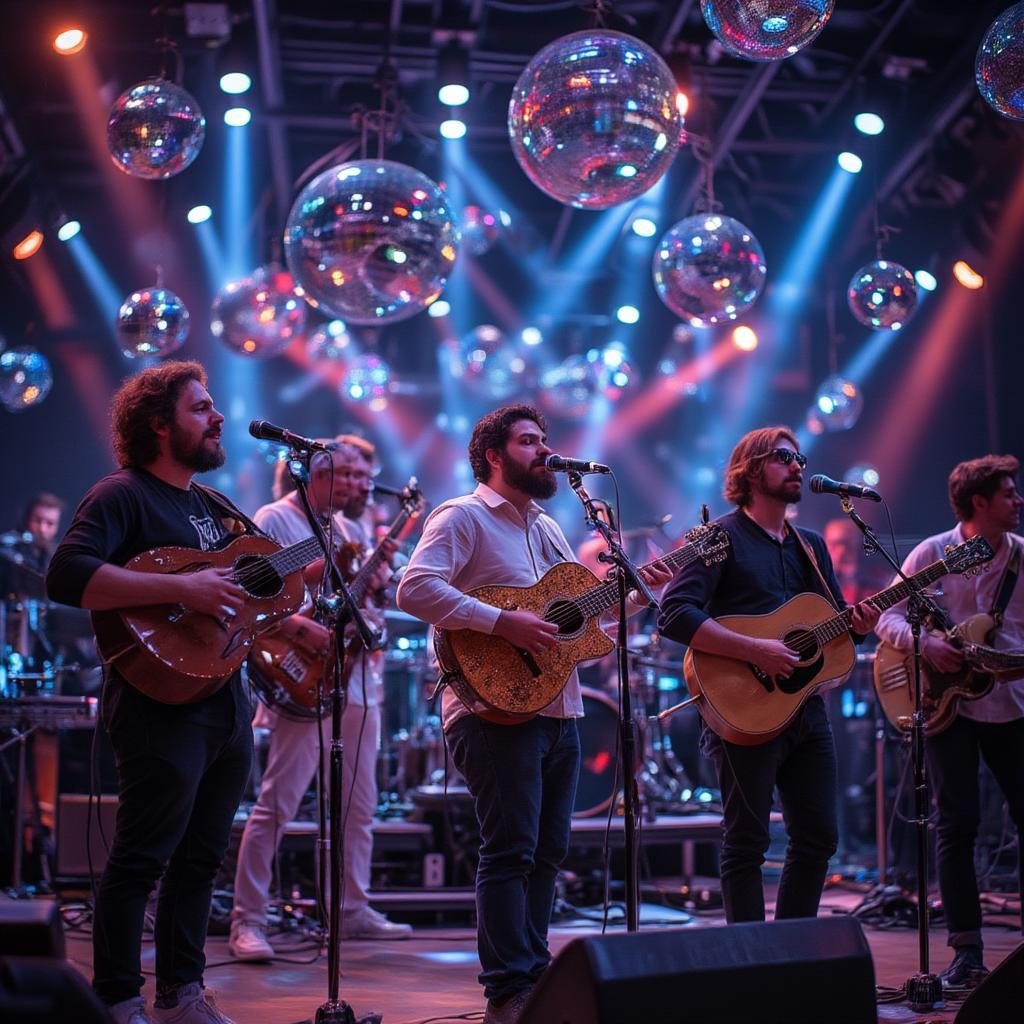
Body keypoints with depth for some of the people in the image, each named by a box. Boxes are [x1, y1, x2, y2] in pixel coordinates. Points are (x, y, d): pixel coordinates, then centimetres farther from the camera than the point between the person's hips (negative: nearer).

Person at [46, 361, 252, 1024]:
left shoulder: (215, 507, 19)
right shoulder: (123, 496, -8)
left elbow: (255, 589, 26)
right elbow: (67, 576, -24)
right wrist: (180, 588, -26)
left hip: (228, 704, 9)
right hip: (163, 705, -8)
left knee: (200, 858, 14)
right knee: (141, 860, -3)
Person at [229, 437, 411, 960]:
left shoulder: (350, 527, 18)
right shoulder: (274, 520, -5)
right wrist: (312, 574, -21)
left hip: (357, 677, 8)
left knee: (360, 804, 13)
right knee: (277, 803, -10)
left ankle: (354, 910, 24)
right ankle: (246, 921, -4)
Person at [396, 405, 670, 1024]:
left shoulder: (547, 528, 22)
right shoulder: (464, 517, -5)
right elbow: (415, 588, -21)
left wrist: (639, 589, 10)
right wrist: (502, 622, -25)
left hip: (559, 712, 9)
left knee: (548, 850, 12)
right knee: (512, 851, -8)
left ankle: (535, 974, 22)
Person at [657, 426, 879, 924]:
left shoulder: (811, 545, 17)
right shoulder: (722, 538, -6)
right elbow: (674, 614, -18)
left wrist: (857, 624, -5)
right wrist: (756, 650, -24)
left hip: (806, 709, 7)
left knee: (818, 837, 10)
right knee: (747, 842, -1)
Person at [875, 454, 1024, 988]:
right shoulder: (932, 553, -4)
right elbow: (887, 617, -3)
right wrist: (924, 644, -21)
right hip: (947, 703, -3)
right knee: (957, 824, -3)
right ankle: (967, 951, 4)